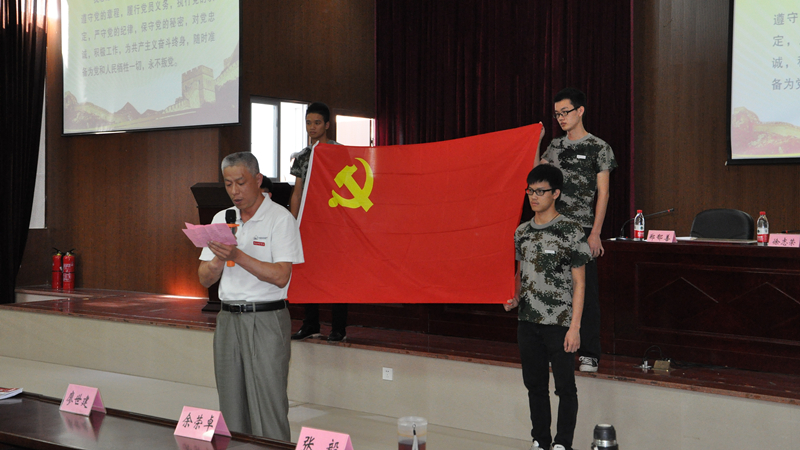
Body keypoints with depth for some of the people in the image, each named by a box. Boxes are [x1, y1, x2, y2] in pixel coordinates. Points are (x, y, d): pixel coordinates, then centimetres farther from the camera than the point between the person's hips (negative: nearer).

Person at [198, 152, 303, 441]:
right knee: (231, 409, 9)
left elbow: (280, 276, -16)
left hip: (266, 321, -6)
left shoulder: (280, 219, -6)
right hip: (228, 319, 6)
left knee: (268, 410, -7)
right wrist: (219, 258, -10)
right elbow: (204, 279, 11)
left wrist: (237, 255, -22)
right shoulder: (222, 219, 13)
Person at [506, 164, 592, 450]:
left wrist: (574, 327, -12)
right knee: (535, 385, 13)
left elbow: (579, 282, -7)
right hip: (528, 322, 5)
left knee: (565, 386, 2)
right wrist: (514, 298, -1)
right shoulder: (522, 232, 9)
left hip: (560, 323, -5)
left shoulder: (571, 231, -7)